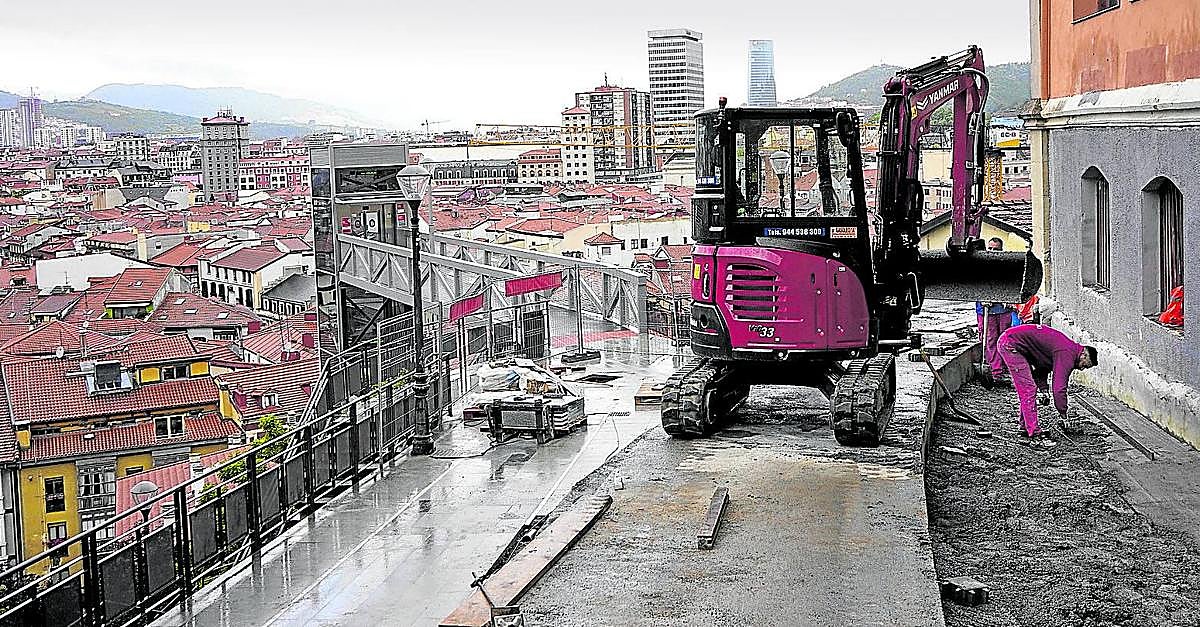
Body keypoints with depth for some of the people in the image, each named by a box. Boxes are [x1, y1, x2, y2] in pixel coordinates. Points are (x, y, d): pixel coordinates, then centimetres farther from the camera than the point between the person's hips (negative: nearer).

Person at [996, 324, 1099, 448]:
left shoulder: (1069, 347, 15)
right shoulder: (1067, 355, -16)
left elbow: (1042, 366, 23)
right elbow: (1059, 387, -18)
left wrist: (1043, 388, 11)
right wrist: (1063, 415, -9)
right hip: (1011, 345, -11)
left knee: (1029, 388, 19)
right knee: (1029, 390, -9)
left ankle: (1026, 425, 28)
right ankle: (1035, 434, -8)